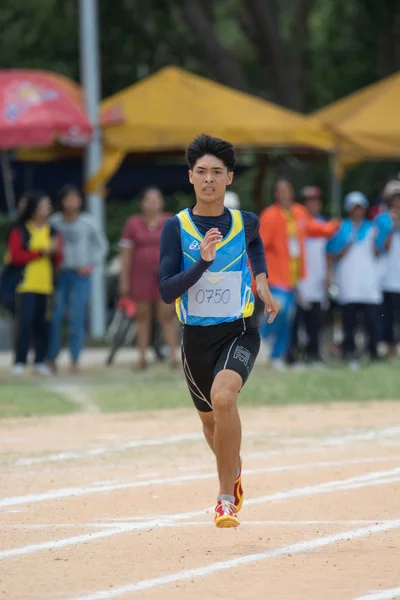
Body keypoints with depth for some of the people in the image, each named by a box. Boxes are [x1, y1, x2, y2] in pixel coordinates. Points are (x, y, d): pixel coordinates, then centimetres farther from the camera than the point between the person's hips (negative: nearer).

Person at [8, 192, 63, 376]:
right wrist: (41, 252, -12)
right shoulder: (20, 231, 2)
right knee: (25, 321, -11)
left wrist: (55, 252, -10)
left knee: (42, 323, 3)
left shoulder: (52, 232, 13)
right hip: (26, 283, -4)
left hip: (46, 284, 4)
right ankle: (20, 362, -8)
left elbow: (58, 261, 12)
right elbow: (15, 256, -8)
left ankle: (40, 361, 9)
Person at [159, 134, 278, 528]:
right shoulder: (176, 227, -8)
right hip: (196, 337, 2)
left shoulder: (245, 223, -2)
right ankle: (234, 471, 54)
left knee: (223, 396, -31)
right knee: (210, 421, 19)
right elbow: (166, 292, -15)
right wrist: (203, 262, -27)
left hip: (239, 332, -2)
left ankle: (227, 495, -18)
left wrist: (261, 280, 12)